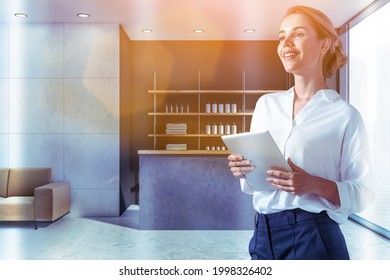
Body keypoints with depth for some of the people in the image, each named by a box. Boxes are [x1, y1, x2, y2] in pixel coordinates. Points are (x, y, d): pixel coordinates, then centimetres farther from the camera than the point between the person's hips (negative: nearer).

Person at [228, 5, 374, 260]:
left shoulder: (344, 115, -7)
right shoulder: (266, 104, 6)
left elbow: (362, 193, -7)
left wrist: (314, 184, -23)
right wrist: (243, 170, -9)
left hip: (313, 239, -4)